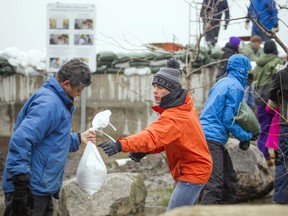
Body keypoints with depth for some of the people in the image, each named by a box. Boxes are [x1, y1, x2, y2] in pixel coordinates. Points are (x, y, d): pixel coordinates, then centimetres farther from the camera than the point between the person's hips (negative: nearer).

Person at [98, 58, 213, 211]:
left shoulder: (174, 116, -27)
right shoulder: (182, 106, 4)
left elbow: (152, 136, -44)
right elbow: (166, 137, 10)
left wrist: (121, 145, -58)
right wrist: (146, 150, -7)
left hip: (192, 172, -11)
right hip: (195, 168, 11)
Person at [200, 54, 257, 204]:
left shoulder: (222, 82, 18)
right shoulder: (236, 87, -9)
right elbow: (228, 120, -13)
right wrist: (246, 136, -1)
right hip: (213, 138, -10)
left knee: (229, 179, 17)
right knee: (215, 183, -17)